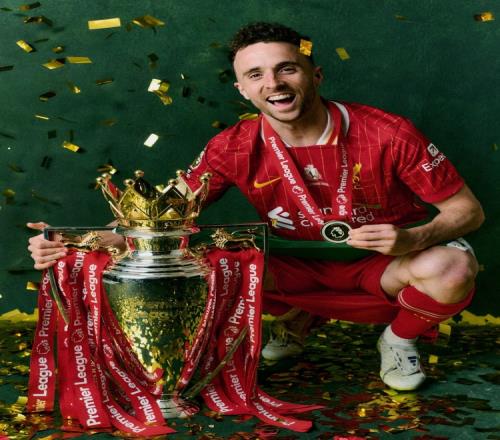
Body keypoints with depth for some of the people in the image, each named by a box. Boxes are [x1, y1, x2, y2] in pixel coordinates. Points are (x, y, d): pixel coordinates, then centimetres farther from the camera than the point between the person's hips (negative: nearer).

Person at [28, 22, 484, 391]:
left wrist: (412, 239, -33)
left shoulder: (387, 134, -20)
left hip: (383, 260, -1)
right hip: (298, 264, 2)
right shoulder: (234, 149, -13)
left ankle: (399, 339, 3)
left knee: (451, 268, -34)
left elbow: (468, 209, -12)